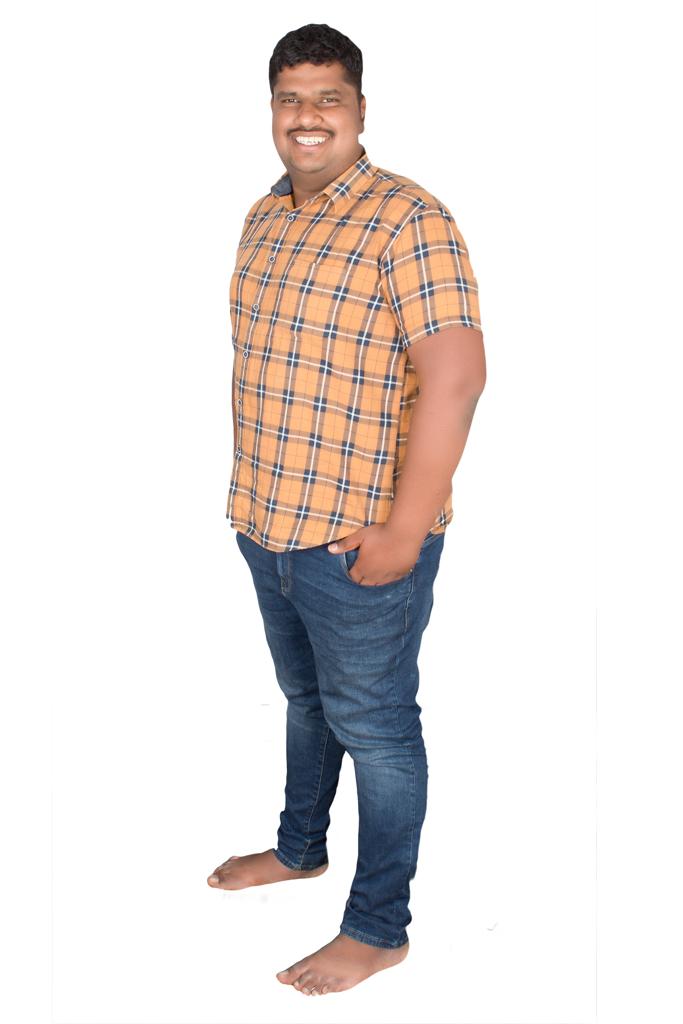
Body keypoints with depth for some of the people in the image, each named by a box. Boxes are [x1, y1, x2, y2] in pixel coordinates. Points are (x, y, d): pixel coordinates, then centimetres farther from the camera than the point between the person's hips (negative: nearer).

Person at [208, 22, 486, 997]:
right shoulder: (264, 218, 9)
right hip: (268, 525, 7)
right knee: (305, 698, 24)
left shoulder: (408, 219, -17)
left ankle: (379, 927, 22)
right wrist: (253, 491, 17)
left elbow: (455, 373, -24)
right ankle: (300, 848, 46)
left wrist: (404, 530, -24)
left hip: (358, 543, -7)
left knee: (373, 726, 6)